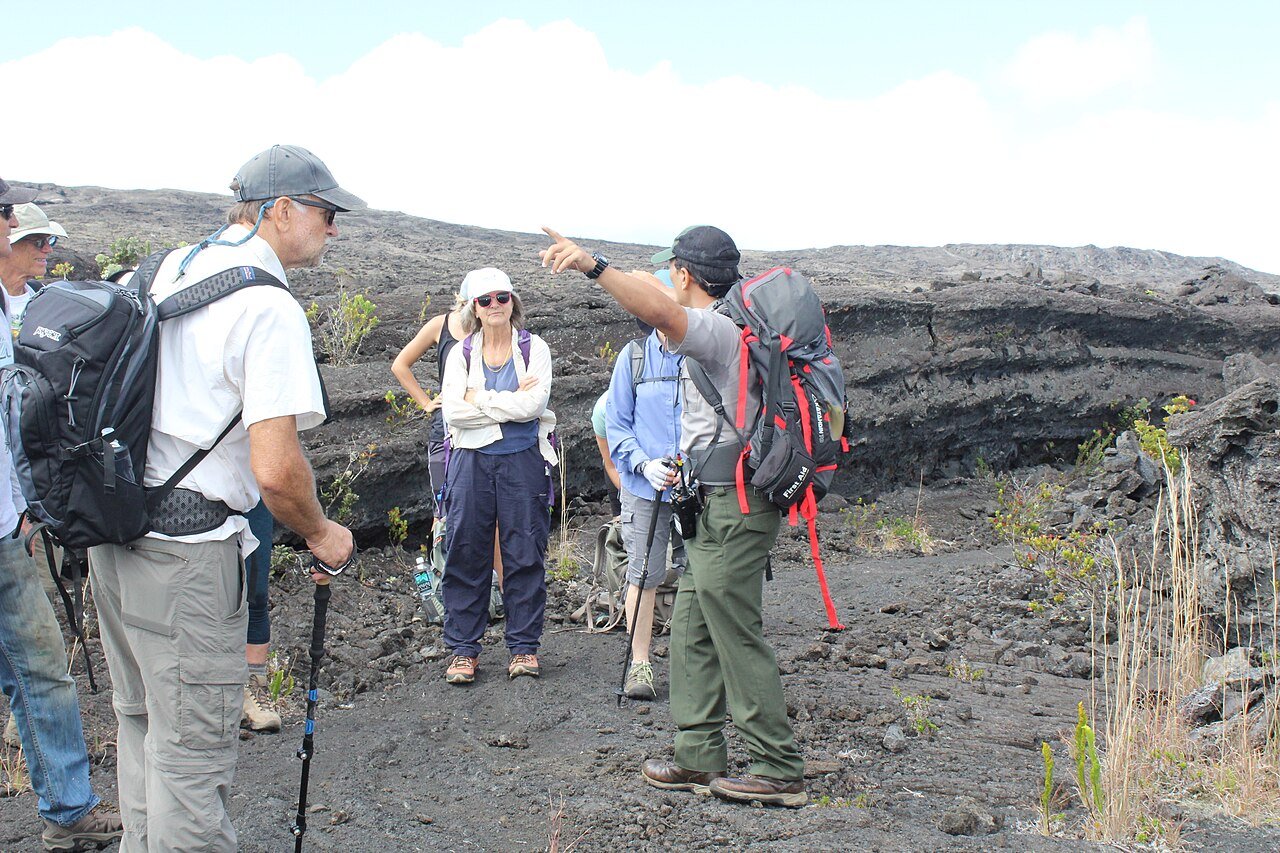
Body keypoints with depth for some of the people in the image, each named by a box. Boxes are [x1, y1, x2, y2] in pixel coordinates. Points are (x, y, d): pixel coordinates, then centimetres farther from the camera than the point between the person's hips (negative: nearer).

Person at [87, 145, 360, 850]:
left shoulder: (163, 271, 10)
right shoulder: (269, 308, -16)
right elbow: (275, 468, -22)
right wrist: (320, 535, -5)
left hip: (111, 532, 9)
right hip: (186, 553, -9)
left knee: (141, 721, 21)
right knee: (192, 748, -1)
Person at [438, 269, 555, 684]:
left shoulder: (534, 349, 6)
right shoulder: (461, 354, 10)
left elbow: (534, 404, -11)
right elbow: (454, 412, -6)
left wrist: (480, 399, -7)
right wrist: (511, 401, -9)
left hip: (523, 461, -1)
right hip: (472, 461, 1)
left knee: (525, 554, 2)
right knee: (465, 554, 1)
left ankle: (524, 646, 12)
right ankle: (463, 649, 11)